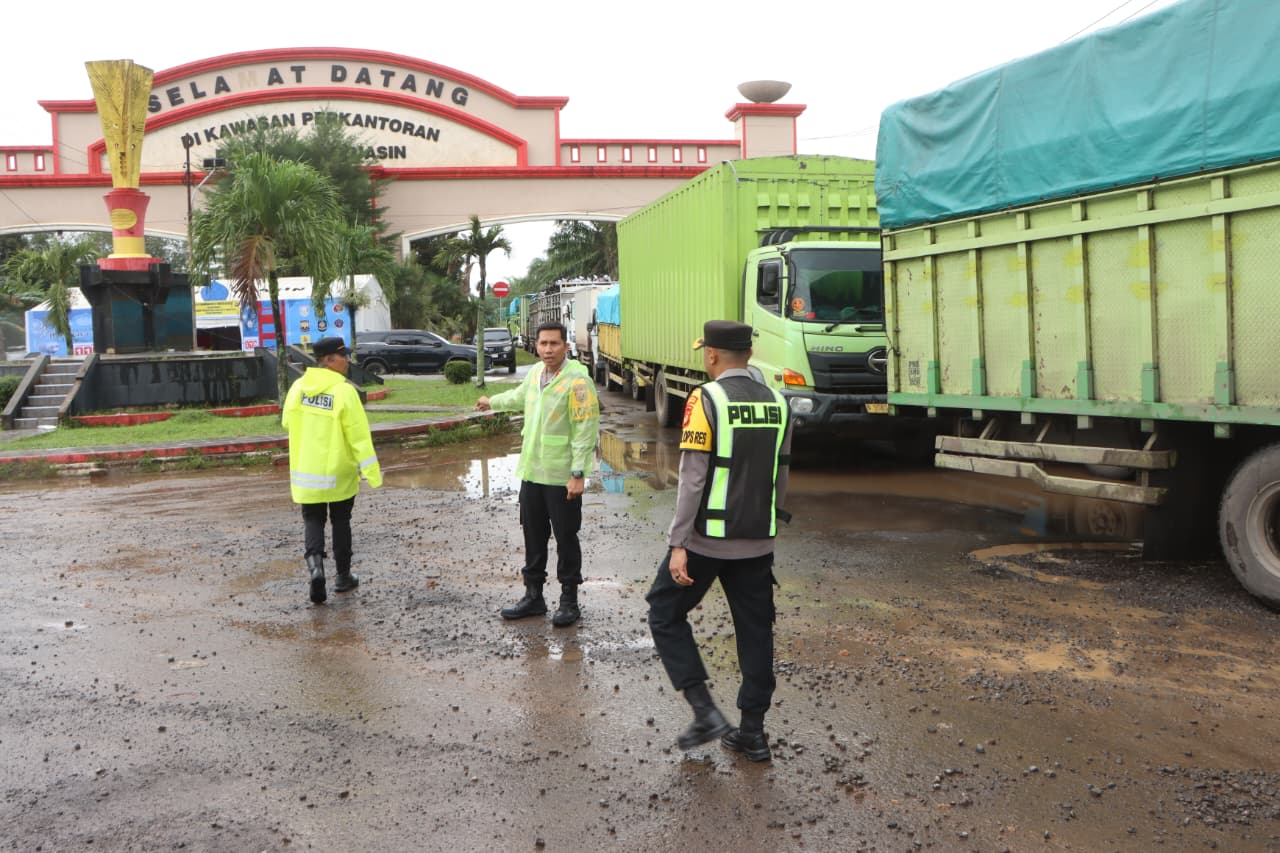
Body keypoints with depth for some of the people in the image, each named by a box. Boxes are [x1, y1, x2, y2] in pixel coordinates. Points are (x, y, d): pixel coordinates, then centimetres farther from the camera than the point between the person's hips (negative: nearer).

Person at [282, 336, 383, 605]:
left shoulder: (298, 386, -3)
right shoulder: (344, 391, -17)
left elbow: (287, 422, 9)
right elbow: (359, 436, -19)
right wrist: (372, 473, -16)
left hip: (306, 471, 3)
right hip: (339, 472, -3)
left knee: (313, 521, 12)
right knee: (341, 522, 14)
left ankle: (315, 566, -12)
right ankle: (343, 577, 23)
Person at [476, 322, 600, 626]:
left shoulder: (577, 379, -16)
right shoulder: (535, 373, 8)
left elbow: (586, 429, -18)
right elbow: (520, 397, 31)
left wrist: (578, 474, -21)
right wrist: (493, 402, 46)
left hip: (562, 477, -7)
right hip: (531, 472, 7)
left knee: (565, 538, 3)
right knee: (533, 536, 15)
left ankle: (569, 601, 15)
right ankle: (533, 595, 27)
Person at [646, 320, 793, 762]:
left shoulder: (706, 399, -12)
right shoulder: (776, 402, 6)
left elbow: (693, 477, -17)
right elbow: (779, 476, 12)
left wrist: (678, 544, -15)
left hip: (706, 538, -5)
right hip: (758, 541, 6)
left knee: (666, 615, 11)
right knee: (755, 630, 12)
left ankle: (705, 711, 4)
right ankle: (753, 730, 19)